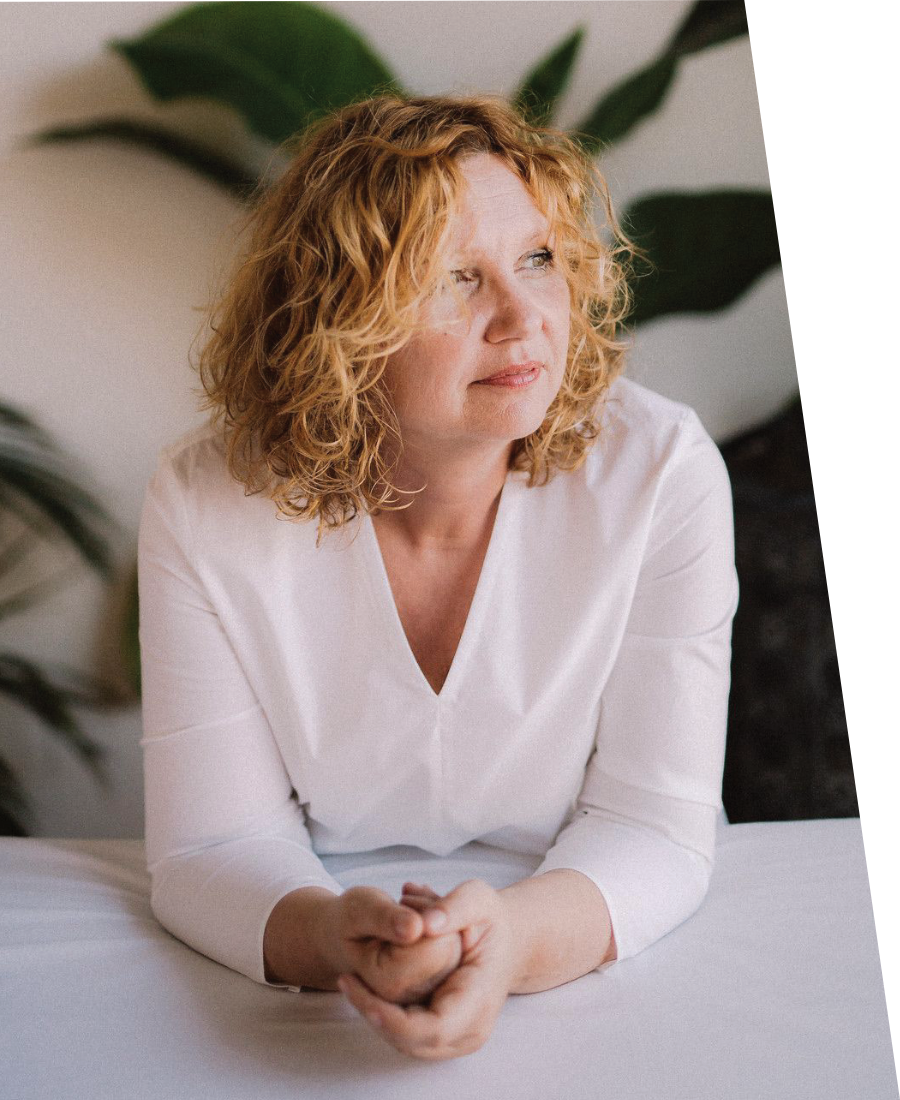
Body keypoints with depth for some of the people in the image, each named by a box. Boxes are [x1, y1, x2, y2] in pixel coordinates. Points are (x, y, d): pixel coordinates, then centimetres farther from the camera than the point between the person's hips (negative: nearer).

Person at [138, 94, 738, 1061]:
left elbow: (654, 827, -15)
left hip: (599, 993, -1)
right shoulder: (205, 507, -15)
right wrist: (329, 936, -33)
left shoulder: (659, 472, -16)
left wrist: (517, 939, -34)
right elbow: (213, 844, -12)